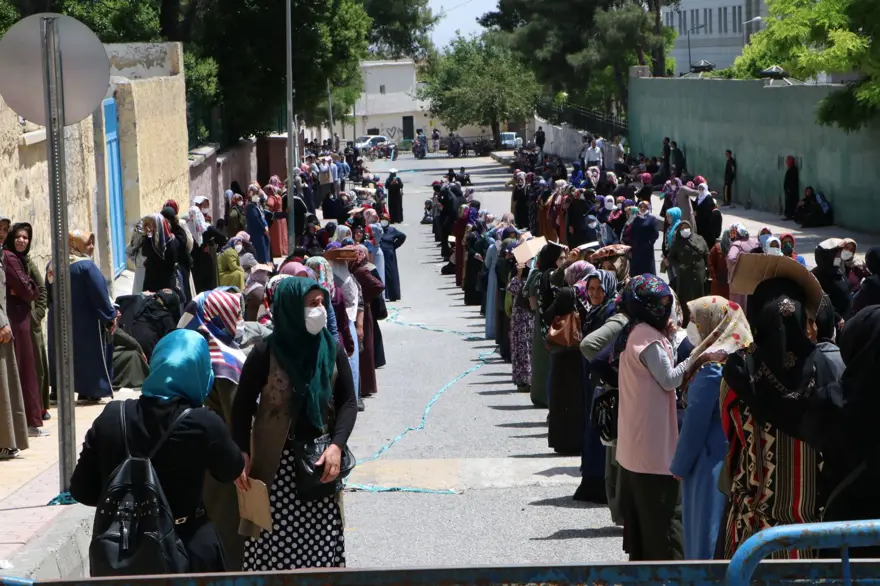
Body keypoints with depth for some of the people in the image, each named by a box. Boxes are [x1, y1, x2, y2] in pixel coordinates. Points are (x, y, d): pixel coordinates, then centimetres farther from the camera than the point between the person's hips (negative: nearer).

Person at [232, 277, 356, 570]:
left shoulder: (332, 349, 1)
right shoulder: (265, 354, -9)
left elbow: (347, 402, 3)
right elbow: (243, 406, -4)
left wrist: (337, 445, -11)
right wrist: (242, 455, -12)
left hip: (320, 459, 3)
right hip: (277, 462, -3)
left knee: (322, 542, 5)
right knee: (276, 544, -2)